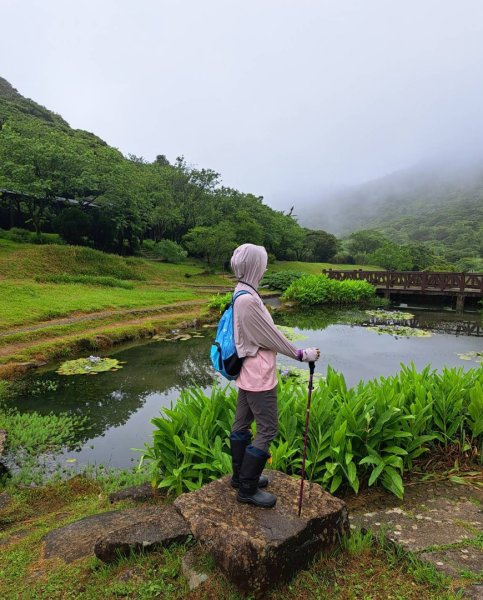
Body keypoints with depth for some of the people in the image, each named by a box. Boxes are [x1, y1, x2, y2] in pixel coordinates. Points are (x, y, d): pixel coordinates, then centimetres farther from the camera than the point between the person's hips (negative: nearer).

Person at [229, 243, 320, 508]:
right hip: (259, 376, -10)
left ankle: (240, 476, 36)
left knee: (242, 424, 19)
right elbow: (272, 337, -18)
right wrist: (302, 355, -6)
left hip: (248, 374, 10)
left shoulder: (242, 294, 6)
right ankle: (247, 489, 16)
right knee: (267, 430, 2)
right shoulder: (248, 299, -24)